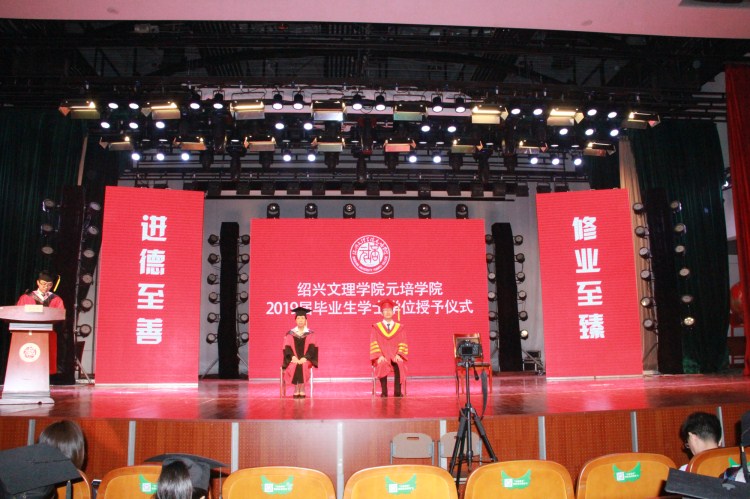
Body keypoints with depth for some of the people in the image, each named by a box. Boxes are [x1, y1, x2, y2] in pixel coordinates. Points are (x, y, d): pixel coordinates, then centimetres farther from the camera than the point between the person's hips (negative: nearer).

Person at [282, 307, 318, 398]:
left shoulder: (310, 334, 7)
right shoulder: (290, 334, 9)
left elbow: (312, 348, -3)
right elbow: (287, 347, 0)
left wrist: (305, 358, -19)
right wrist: (293, 357, -18)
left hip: (306, 359, -1)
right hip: (293, 359, 1)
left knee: (303, 366, -33)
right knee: (294, 366, -32)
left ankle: (302, 390, -25)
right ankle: (296, 390, -23)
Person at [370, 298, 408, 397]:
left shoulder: (399, 328, 11)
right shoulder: (376, 327, 8)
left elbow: (403, 344, 4)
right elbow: (374, 344, -1)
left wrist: (399, 355, -14)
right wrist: (379, 356, -17)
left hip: (395, 356, 1)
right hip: (382, 357, -1)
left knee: (399, 365, -33)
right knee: (382, 365, -35)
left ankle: (398, 391, -26)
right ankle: (384, 392, -27)